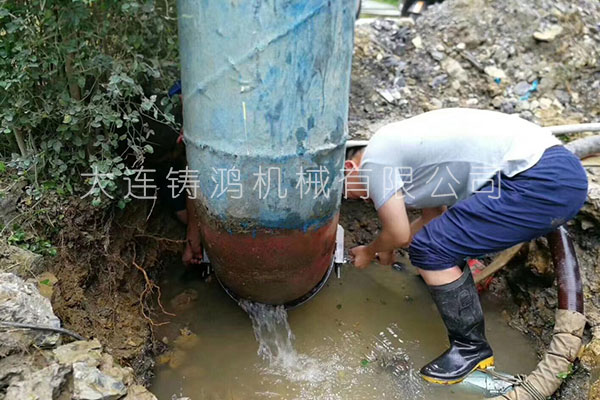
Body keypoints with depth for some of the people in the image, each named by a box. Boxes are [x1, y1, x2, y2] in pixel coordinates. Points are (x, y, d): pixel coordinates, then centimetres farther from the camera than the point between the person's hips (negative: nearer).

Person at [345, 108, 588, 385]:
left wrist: (370, 252, 18)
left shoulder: (374, 159, -5)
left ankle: (472, 349, 6)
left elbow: (398, 234, -2)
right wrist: (387, 246, 39)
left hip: (545, 183, -10)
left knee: (429, 249, -8)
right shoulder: (400, 145, 22)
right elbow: (435, 214, 30)